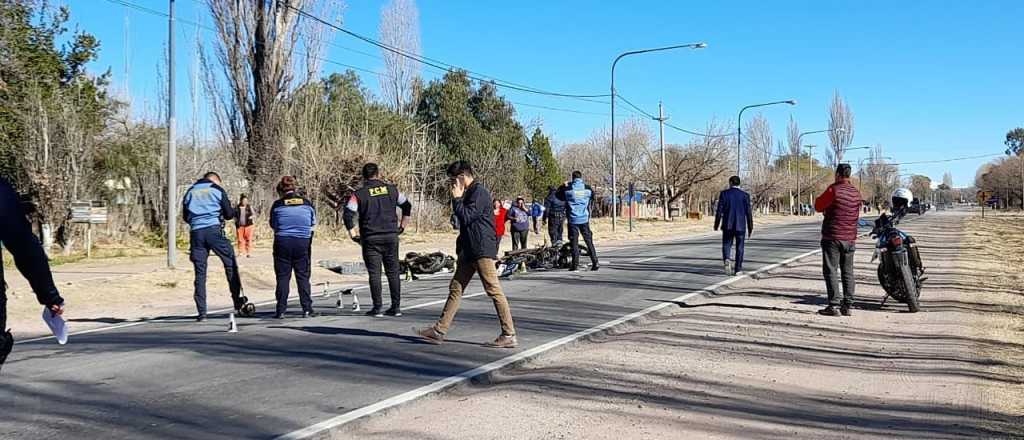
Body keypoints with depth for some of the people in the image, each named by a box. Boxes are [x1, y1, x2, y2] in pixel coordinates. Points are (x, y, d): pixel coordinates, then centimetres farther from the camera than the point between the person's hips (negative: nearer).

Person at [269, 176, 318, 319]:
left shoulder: (277, 205, -4)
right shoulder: (307, 204, -1)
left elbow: (273, 225, 7)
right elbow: (313, 223, 11)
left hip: (282, 243, -1)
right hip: (303, 243, 1)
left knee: (282, 277, 6)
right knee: (303, 276, 8)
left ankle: (281, 310, 5)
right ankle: (307, 309, 5)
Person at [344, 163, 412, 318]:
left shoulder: (359, 194, -2)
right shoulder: (392, 190, 7)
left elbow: (348, 215, -10)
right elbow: (407, 206, 14)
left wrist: (353, 234, -1)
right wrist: (402, 226, 19)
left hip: (370, 239, -2)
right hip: (391, 237, 3)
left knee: (374, 273, 1)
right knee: (393, 272, 9)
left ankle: (377, 308, 0)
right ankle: (396, 307, 11)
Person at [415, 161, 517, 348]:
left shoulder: (479, 192, -12)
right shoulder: (469, 192, 19)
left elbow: (466, 217, -20)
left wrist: (456, 198, -8)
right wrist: (461, 250, 21)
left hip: (482, 250, -10)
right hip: (469, 251, 10)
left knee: (494, 291, -7)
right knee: (455, 288, 10)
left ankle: (509, 336, -2)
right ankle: (439, 331, 15)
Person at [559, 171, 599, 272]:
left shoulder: (567, 189, -6)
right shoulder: (587, 188, 2)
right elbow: (593, 196, 21)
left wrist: (564, 186, 20)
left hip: (573, 220, -2)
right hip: (584, 219, 2)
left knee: (574, 242, 2)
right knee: (589, 241, 8)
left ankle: (575, 265, -1)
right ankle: (595, 263, 3)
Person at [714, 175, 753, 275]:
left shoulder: (724, 193, -2)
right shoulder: (745, 195, -1)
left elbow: (719, 210, -4)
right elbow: (749, 212, -2)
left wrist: (716, 224, 6)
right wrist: (750, 228, 5)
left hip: (727, 225, 0)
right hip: (740, 226, 0)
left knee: (726, 245, 10)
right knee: (740, 247, 9)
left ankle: (726, 260, -17)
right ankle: (738, 269, 9)